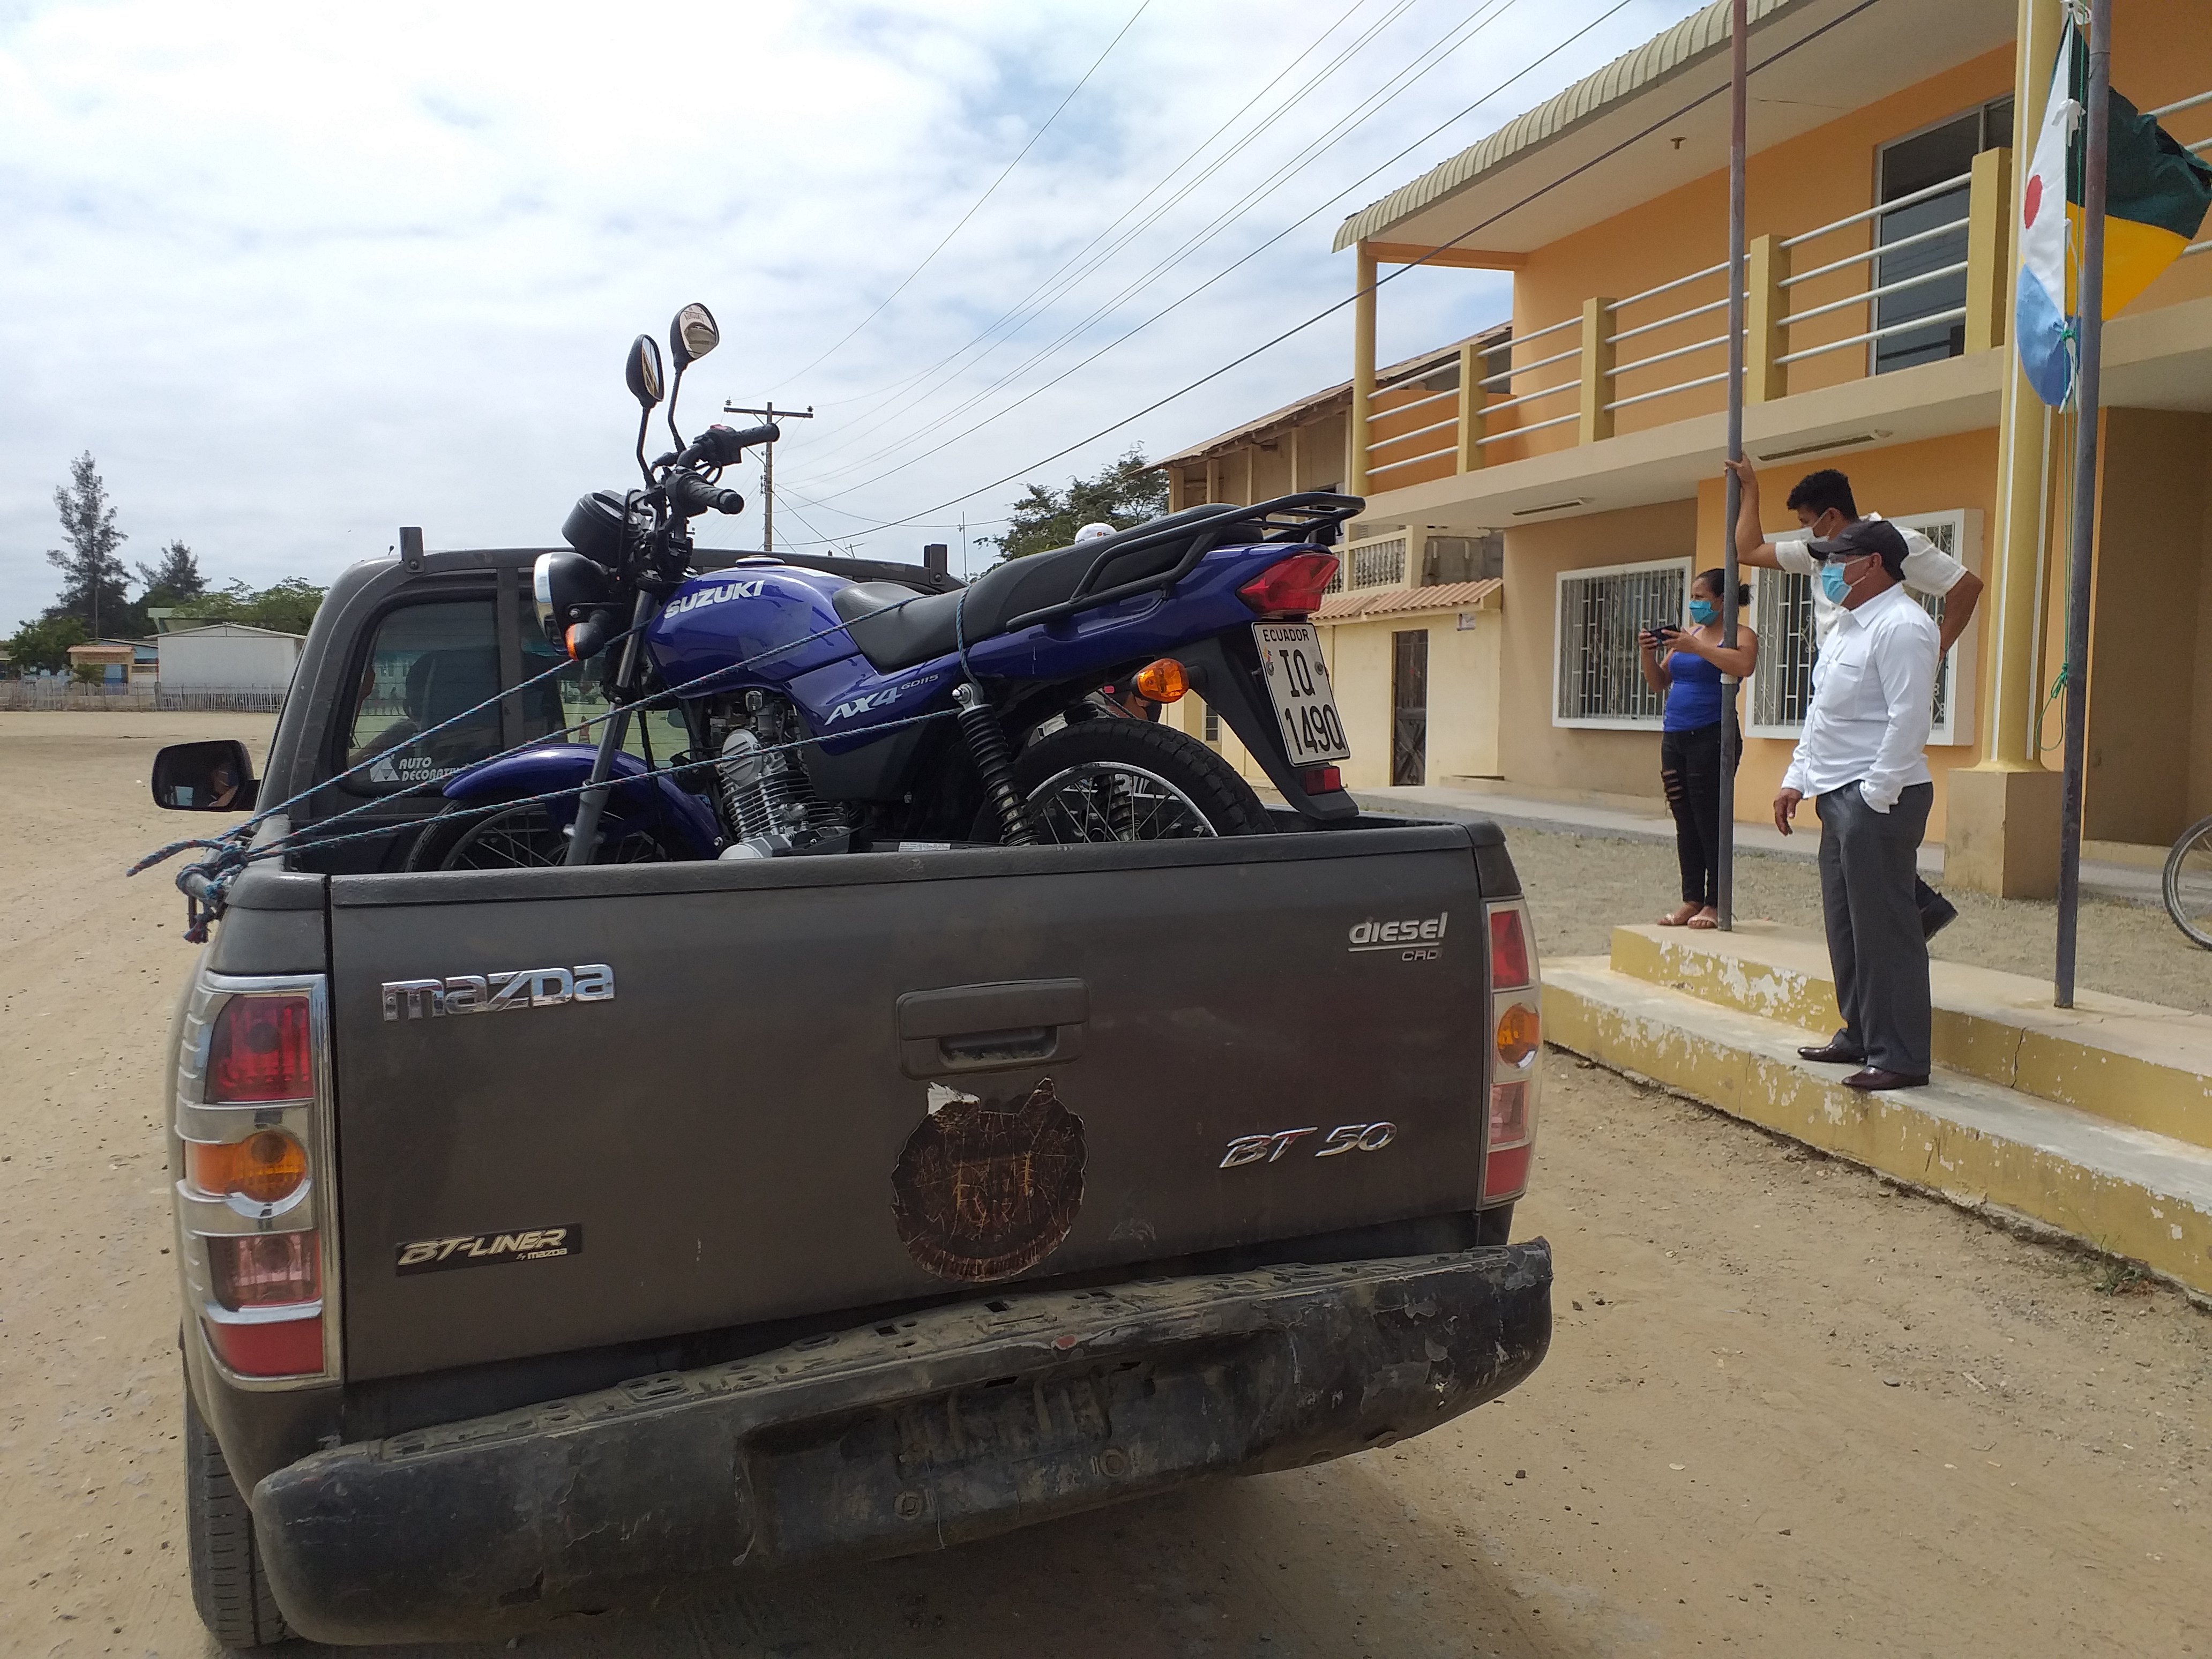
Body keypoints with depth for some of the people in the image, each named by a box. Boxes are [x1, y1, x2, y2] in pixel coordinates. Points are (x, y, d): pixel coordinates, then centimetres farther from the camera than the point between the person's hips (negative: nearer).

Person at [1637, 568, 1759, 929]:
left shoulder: (1740, 635, -2)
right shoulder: (1688, 632, 18)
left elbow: (1744, 665, -25)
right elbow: (1659, 683, 19)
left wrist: (1696, 648, -23)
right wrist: (1648, 653, 1)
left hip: (1711, 736, -7)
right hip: (1674, 737, 7)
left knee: (1708, 819, -6)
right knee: (1685, 821, 8)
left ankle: (1714, 904, -1)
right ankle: (1691, 899, 14)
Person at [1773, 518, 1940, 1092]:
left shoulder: (1902, 626, -14)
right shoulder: (1849, 625, 18)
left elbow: (1909, 720, -21)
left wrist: (1875, 795, -21)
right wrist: (1796, 779, 18)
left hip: (1877, 799, -10)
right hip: (1839, 796, 10)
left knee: (1884, 929, -6)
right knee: (1845, 926, 16)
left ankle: (1900, 1057, 1)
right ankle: (1859, 1036, 27)